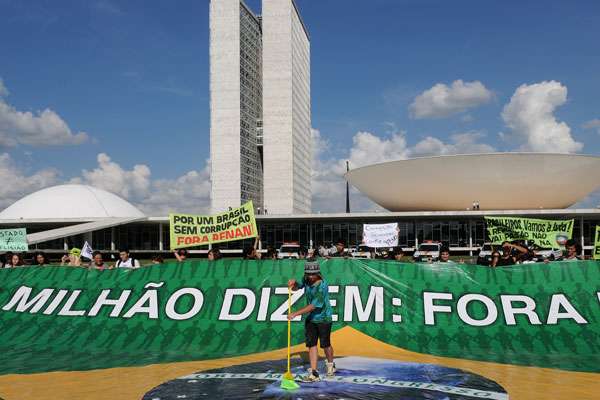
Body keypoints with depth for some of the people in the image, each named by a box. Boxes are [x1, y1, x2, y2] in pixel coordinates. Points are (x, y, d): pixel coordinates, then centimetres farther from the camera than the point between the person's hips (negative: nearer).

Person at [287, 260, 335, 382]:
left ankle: (330, 365, 36)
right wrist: (294, 283, -13)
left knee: (325, 344, 7)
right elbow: (296, 288, 12)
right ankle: (314, 373, 0)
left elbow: (313, 306, -29)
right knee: (311, 344, -1)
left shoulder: (322, 286, -27)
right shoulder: (306, 279, -6)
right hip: (310, 318, 6)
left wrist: (295, 314, -31)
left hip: (323, 318, -5)